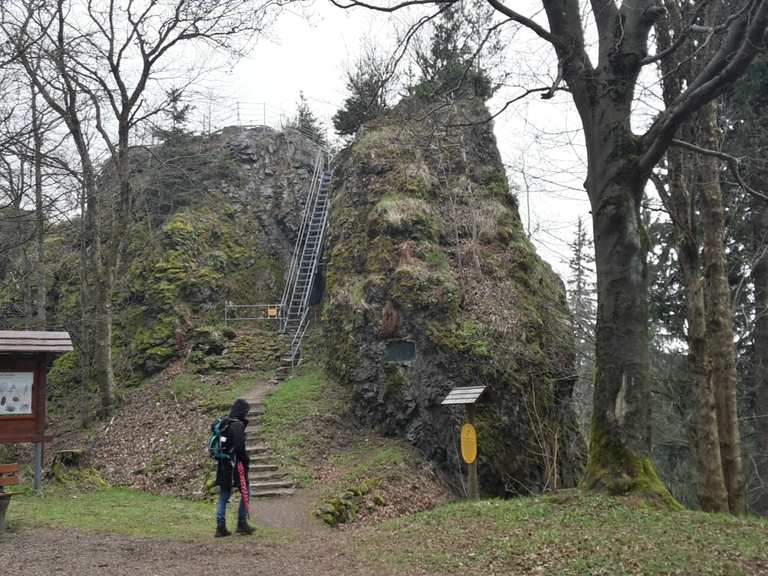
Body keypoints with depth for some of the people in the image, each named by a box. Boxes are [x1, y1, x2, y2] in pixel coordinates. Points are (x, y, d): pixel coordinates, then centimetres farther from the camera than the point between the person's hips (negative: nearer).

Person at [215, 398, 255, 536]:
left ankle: (221, 526, 9)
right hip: (236, 465, -8)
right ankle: (242, 524, 10)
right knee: (245, 494, 7)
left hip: (223, 465, 8)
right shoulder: (238, 425, -15)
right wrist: (245, 461, -9)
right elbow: (240, 447, -21)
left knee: (224, 496, 10)